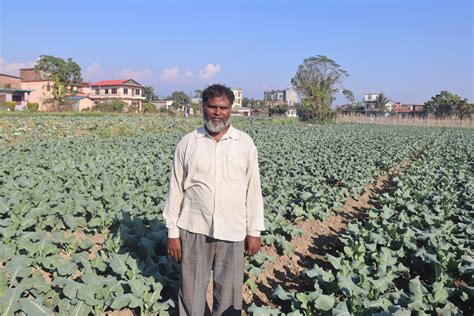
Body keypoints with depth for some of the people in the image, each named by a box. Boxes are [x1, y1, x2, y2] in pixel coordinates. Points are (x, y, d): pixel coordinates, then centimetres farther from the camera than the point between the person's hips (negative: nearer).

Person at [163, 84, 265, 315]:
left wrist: (254, 231, 1)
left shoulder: (245, 143, 0)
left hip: (232, 232, 0)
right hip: (194, 230, 0)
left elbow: (253, 190, 2)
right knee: (191, 291, 13)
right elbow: (175, 190, 2)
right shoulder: (187, 143, -1)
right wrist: (172, 232, 0)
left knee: (229, 294, 12)